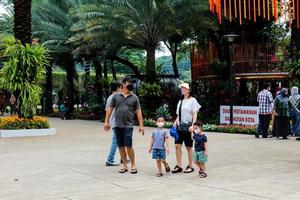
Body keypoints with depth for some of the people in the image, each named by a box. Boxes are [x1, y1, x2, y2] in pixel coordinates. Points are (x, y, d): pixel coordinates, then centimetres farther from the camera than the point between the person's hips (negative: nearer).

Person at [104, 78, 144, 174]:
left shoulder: (134, 98, 6)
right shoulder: (116, 96, 8)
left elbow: (138, 112, 5)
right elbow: (110, 109, 11)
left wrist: (141, 125, -1)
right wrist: (106, 121, 5)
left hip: (128, 125, -2)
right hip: (117, 125, 2)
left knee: (128, 145, -9)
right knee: (121, 146, 7)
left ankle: (133, 165, 6)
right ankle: (125, 165, 18)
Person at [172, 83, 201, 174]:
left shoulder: (192, 100, -3)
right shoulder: (180, 101, 15)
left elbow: (195, 114, -8)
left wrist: (192, 125, -18)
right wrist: (175, 122, 6)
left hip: (188, 126, -6)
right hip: (180, 126, 6)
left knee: (189, 147, 1)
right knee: (177, 145, -1)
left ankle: (190, 166, 13)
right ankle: (179, 166, 6)